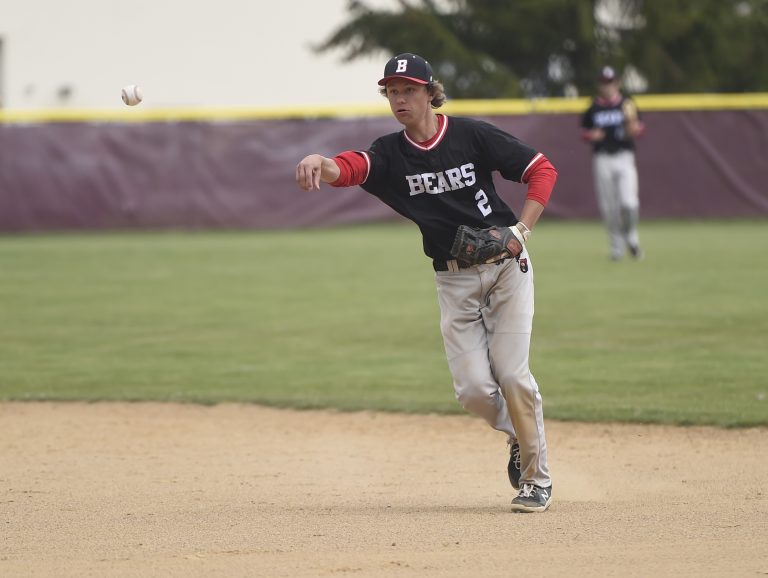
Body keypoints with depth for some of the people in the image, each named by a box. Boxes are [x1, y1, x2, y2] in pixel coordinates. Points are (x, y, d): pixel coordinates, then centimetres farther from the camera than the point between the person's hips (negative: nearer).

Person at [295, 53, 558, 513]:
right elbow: (348, 168, -24)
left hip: (506, 266, -3)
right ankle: (519, 436, 28)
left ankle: (538, 478, 6)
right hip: (454, 280, 3)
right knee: (473, 388, -5)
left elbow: (543, 170, -4)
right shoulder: (390, 153, -2)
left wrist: (522, 230, -15)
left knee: (512, 374, -10)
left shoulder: (472, 136, -9)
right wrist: (320, 163, -48)